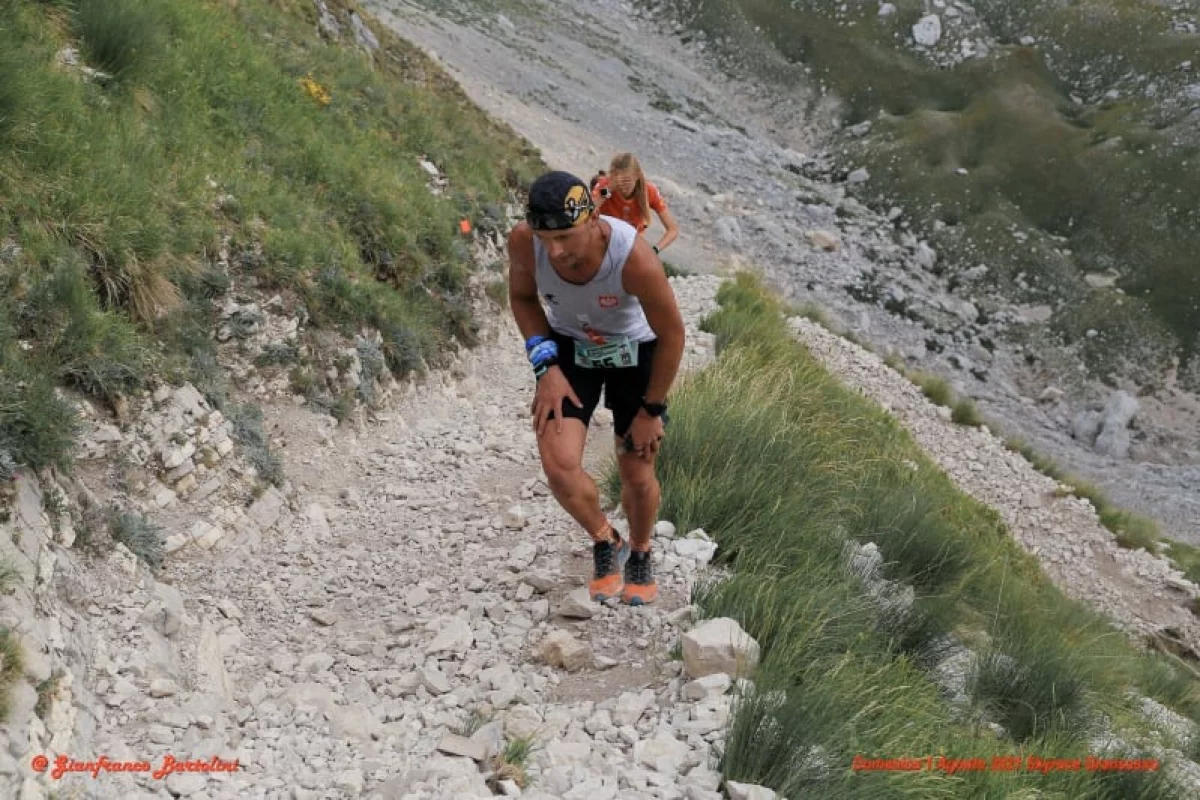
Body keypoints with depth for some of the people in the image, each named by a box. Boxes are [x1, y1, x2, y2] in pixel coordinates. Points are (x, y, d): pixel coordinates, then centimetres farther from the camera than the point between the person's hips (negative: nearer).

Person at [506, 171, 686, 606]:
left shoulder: (634, 257, -38)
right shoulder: (523, 241, -30)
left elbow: (672, 335, -21)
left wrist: (651, 409, -12)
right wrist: (546, 366, -16)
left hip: (634, 349, -2)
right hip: (568, 347, 2)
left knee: (637, 474, 6)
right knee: (559, 464, -16)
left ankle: (639, 552, 39)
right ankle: (606, 542, 14)